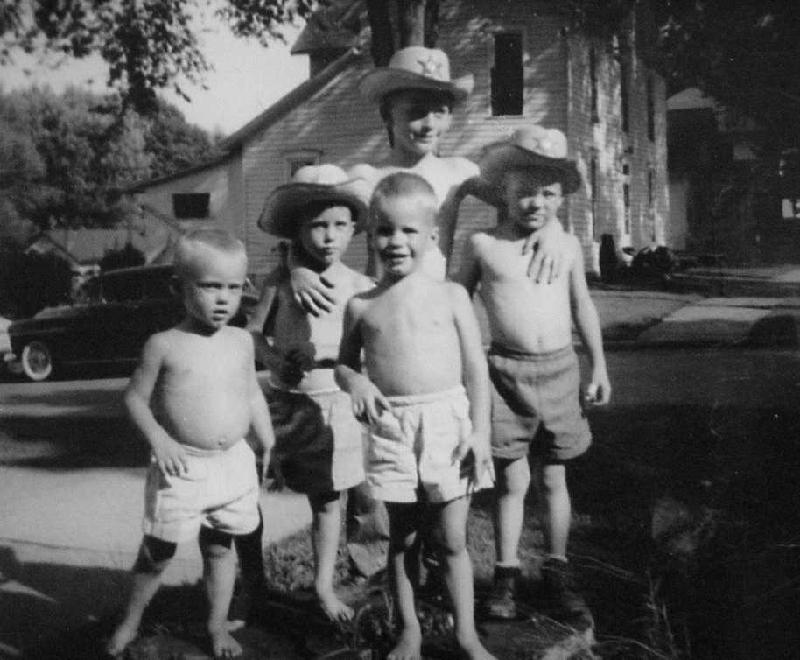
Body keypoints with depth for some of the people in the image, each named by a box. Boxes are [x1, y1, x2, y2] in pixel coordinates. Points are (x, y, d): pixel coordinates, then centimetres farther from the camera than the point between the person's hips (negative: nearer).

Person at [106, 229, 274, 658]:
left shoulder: (241, 341, 3)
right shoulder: (164, 345, -8)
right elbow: (135, 397, -2)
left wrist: (269, 446, 10)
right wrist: (158, 439, -15)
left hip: (235, 464, 3)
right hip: (182, 467, -3)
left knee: (220, 547, 14)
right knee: (158, 551, 7)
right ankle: (131, 621, 28)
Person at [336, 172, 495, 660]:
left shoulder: (450, 295, 1)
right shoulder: (362, 306, 5)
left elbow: (476, 366, 1)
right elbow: (344, 363, 15)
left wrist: (480, 431, -6)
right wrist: (355, 382, -9)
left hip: (449, 422, -1)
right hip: (392, 428, 2)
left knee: (452, 540, 4)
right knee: (403, 537, 12)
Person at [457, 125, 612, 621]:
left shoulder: (568, 246, 4)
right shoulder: (484, 245, -2)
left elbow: (582, 307, 12)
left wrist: (599, 366, 12)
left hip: (559, 368, 2)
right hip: (507, 370, -2)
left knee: (554, 477, 10)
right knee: (513, 479, 2)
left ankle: (557, 570, 22)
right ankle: (506, 573, 14)